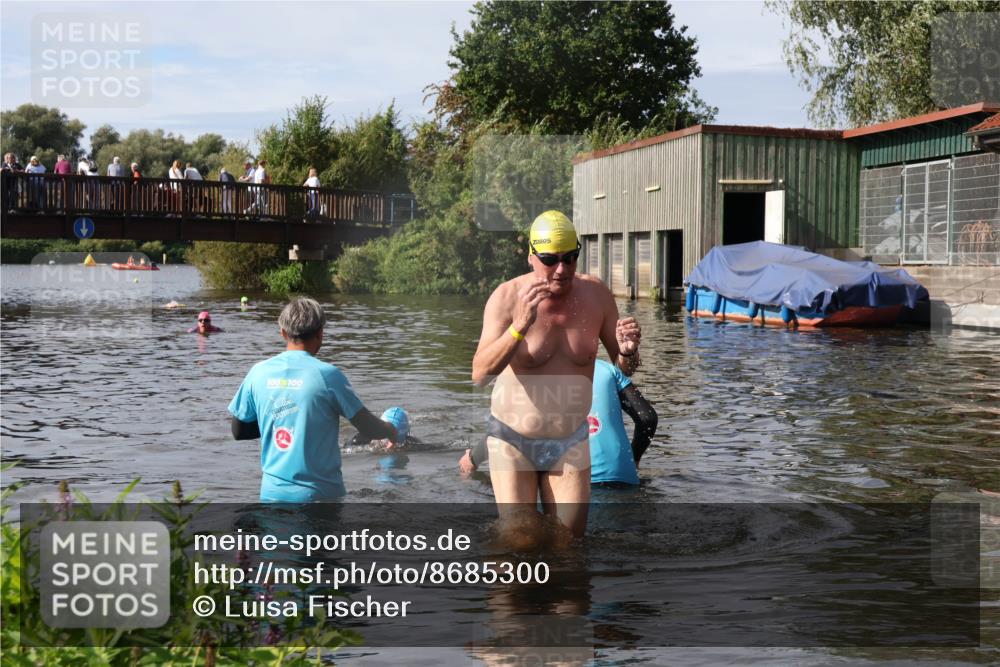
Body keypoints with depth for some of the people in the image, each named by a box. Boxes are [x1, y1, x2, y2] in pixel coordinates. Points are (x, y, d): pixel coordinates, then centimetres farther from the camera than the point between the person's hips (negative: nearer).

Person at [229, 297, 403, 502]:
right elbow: (369, 429, -6)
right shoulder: (327, 374, -11)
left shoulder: (258, 373, 0)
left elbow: (238, 431, 9)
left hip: (272, 492, 4)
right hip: (320, 493, -4)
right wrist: (393, 432, 15)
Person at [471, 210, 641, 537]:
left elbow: (624, 369, 4)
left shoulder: (595, 294, -6)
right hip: (512, 440, -2)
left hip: (570, 443, 3)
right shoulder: (507, 297, -16)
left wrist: (628, 351, -21)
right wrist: (521, 325, -40)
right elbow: (480, 373, -27)